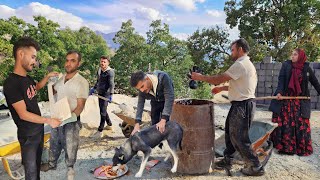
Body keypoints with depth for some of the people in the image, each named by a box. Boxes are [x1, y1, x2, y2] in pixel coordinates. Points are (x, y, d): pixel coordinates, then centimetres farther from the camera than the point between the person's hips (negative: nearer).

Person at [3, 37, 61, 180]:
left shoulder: (28, 78, 3)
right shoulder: (11, 83, -23)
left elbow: (36, 88, 29)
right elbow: (23, 114, -22)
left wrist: (48, 77, 15)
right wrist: (48, 121, -17)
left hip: (39, 129, 8)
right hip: (28, 135, -8)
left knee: (37, 163, 21)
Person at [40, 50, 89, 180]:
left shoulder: (82, 82, -18)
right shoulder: (60, 78, 1)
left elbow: (80, 106, -20)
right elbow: (52, 91, 16)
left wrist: (70, 117, -35)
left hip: (72, 120, -6)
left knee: (70, 146, 11)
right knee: (54, 142, 24)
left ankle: (70, 168, 36)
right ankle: (52, 163, 48)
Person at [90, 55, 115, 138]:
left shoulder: (110, 72, -13)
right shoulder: (99, 70, 11)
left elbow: (111, 84, -20)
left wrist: (111, 95, -27)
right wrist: (94, 89, 19)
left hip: (106, 93, -8)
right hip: (100, 93, 8)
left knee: (102, 111, -7)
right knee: (102, 109, 17)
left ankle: (100, 130, 0)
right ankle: (109, 123, 35)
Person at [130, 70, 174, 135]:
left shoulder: (163, 77, -40)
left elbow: (169, 98, -41)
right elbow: (140, 104, -20)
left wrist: (163, 120, -46)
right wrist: (137, 124, -31)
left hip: (165, 101, -4)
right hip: (154, 102, 4)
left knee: (163, 126, -12)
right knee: (154, 124, 3)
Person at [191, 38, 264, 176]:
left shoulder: (240, 64, -18)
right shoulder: (247, 64, 15)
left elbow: (219, 79, -19)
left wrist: (200, 77, -9)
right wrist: (221, 88, 16)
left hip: (242, 106, -10)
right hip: (241, 104, 10)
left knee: (239, 137, 0)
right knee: (230, 132, 19)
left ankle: (256, 167, 13)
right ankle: (226, 158, 33)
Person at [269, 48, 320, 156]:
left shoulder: (307, 68, 5)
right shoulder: (286, 65, 2)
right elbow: (281, 79, -7)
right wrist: (279, 92, -21)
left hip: (300, 101, 1)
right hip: (286, 99, -1)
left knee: (301, 124, 4)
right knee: (284, 123, -1)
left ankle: (302, 148, 19)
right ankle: (284, 146, 10)